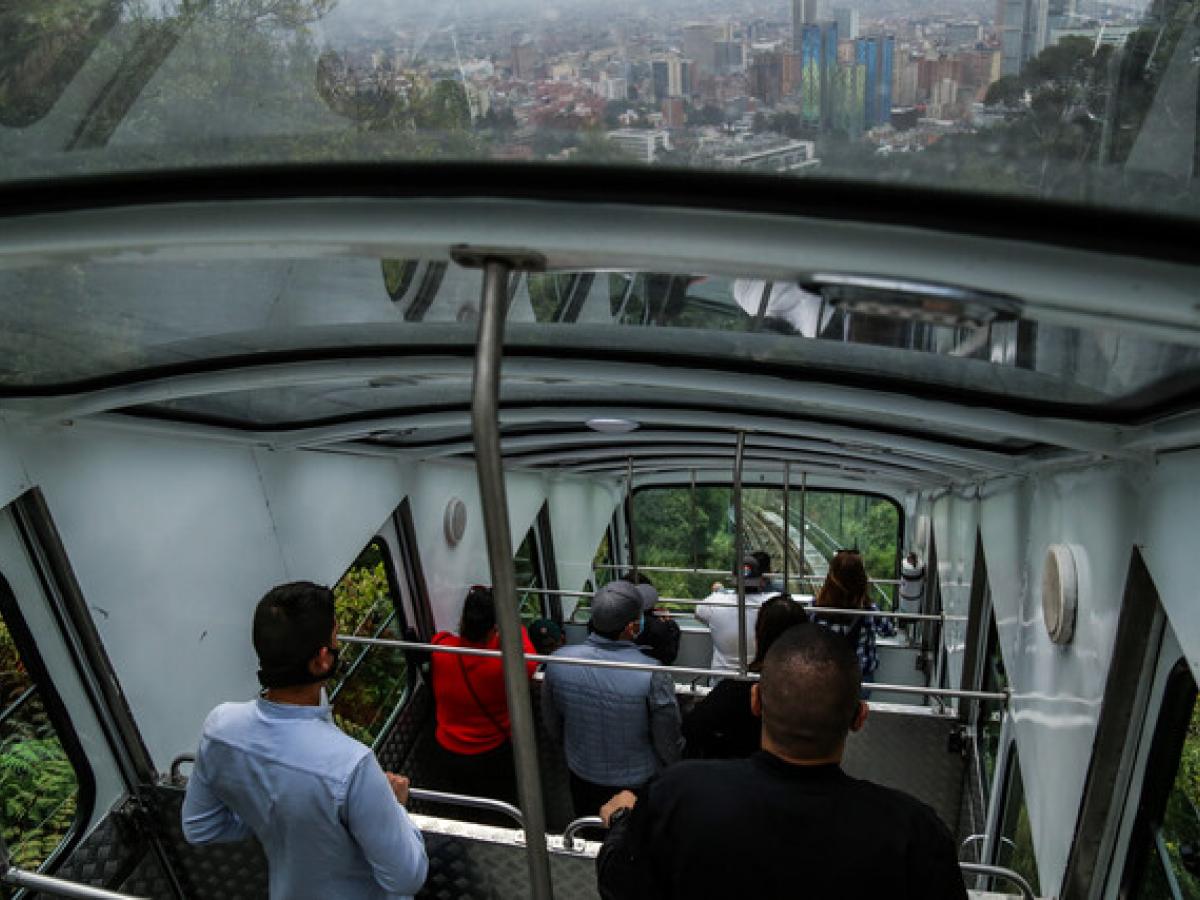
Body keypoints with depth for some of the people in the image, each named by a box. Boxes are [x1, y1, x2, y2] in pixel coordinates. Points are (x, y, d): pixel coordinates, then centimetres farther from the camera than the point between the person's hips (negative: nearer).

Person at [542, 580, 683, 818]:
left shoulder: (558, 661, -22)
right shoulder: (653, 677, -33)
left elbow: (553, 727, -4)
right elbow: (669, 745, -19)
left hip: (581, 777, 3)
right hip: (638, 782, -3)